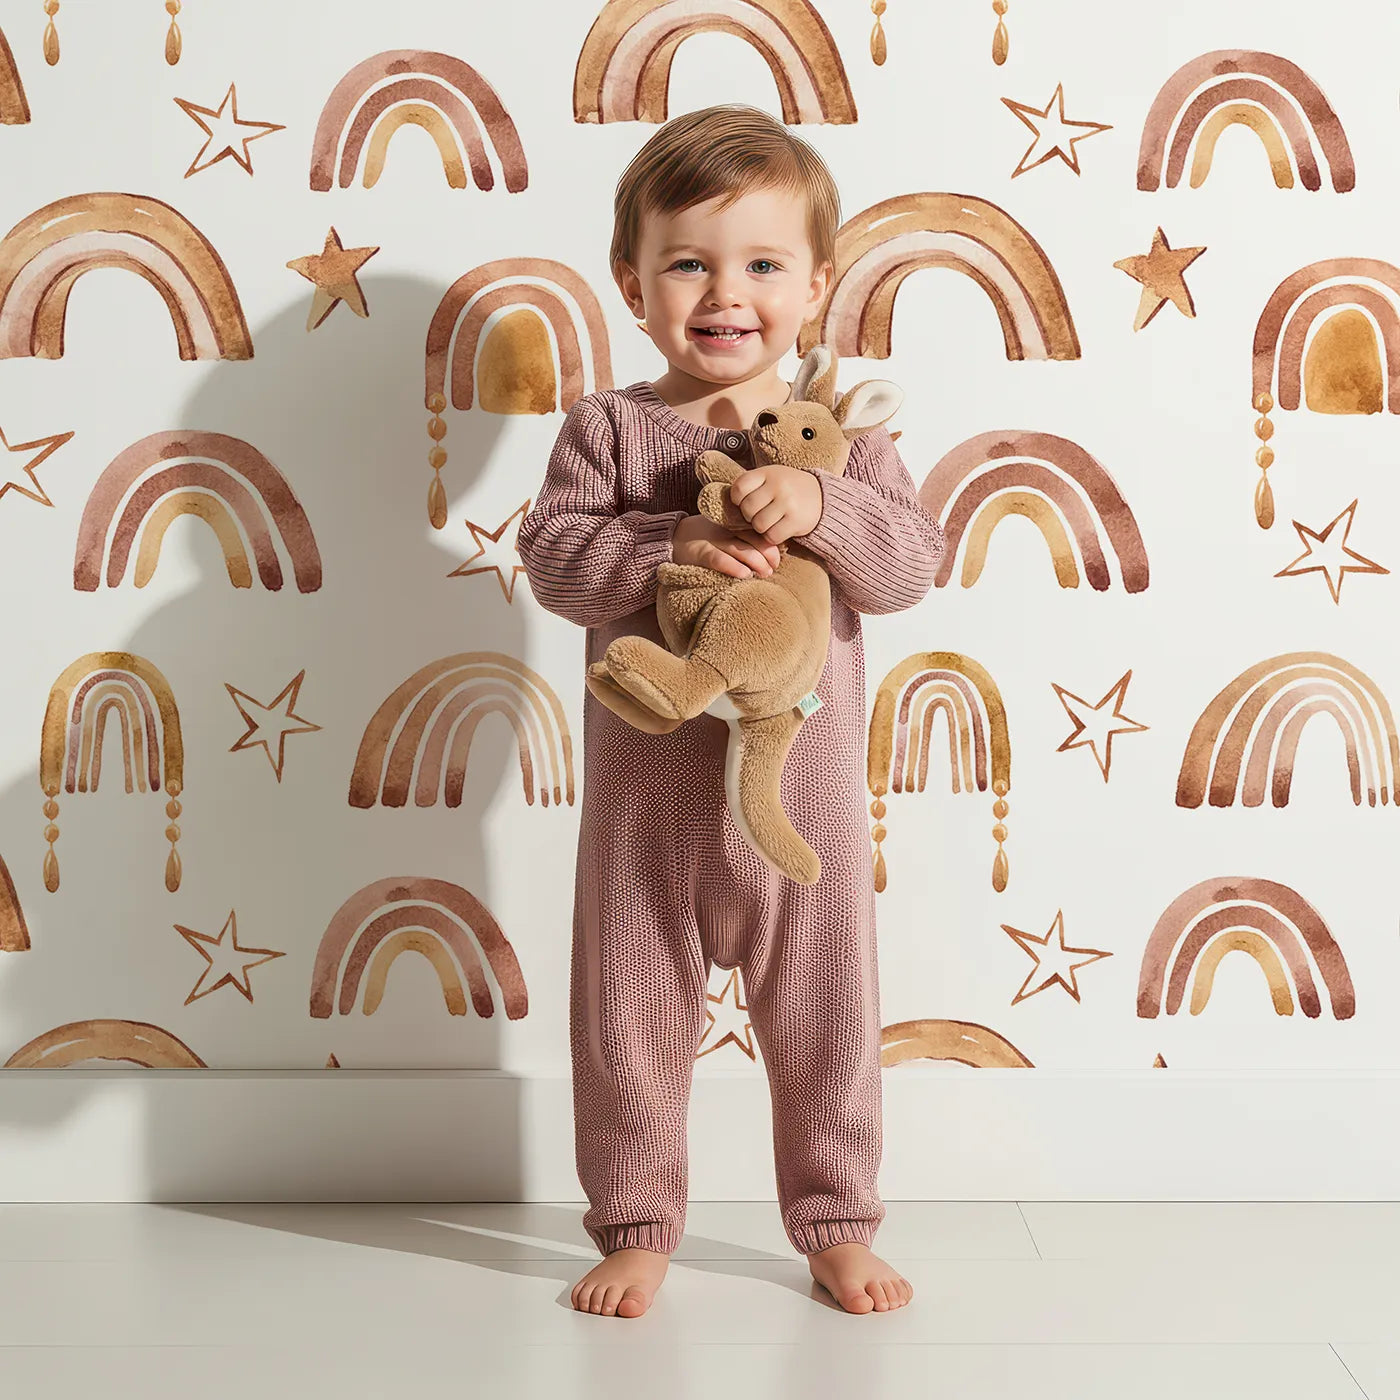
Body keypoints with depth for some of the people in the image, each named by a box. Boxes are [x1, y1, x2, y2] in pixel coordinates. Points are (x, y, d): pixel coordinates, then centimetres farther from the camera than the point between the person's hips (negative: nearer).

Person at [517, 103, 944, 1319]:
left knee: (824, 1023, 13)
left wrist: (817, 507, -26)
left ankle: (837, 1226, 31)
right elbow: (555, 554, -12)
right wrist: (672, 550, -28)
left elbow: (914, 560, -9)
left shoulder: (842, 434, 1)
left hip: (804, 794, 1)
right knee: (633, 1022, 10)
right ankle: (636, 1227, 29)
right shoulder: (610, 429, -3)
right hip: (649, 795, -1)